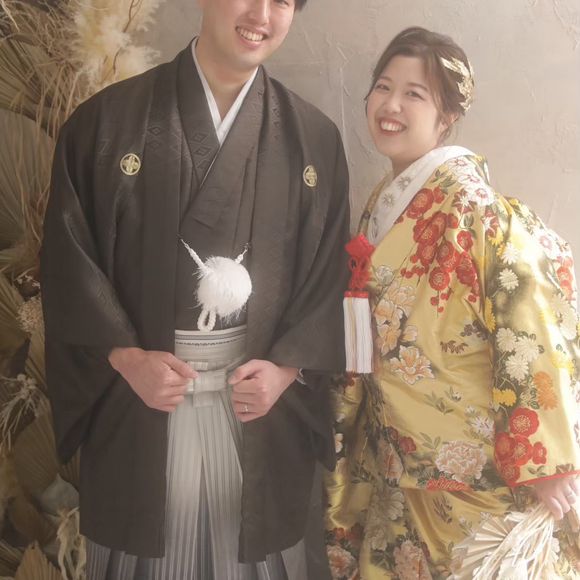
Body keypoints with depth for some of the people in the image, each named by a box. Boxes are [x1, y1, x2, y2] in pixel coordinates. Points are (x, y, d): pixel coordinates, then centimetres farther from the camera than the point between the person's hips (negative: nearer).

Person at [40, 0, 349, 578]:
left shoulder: (314, 138, 3)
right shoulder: (107, 119, -3)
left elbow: (330, 270, 5)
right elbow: (68, 253, -3)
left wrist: (286, 367, -7)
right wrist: (127, 357, -11)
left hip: (262, 406, 1)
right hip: (136, 409, -1)